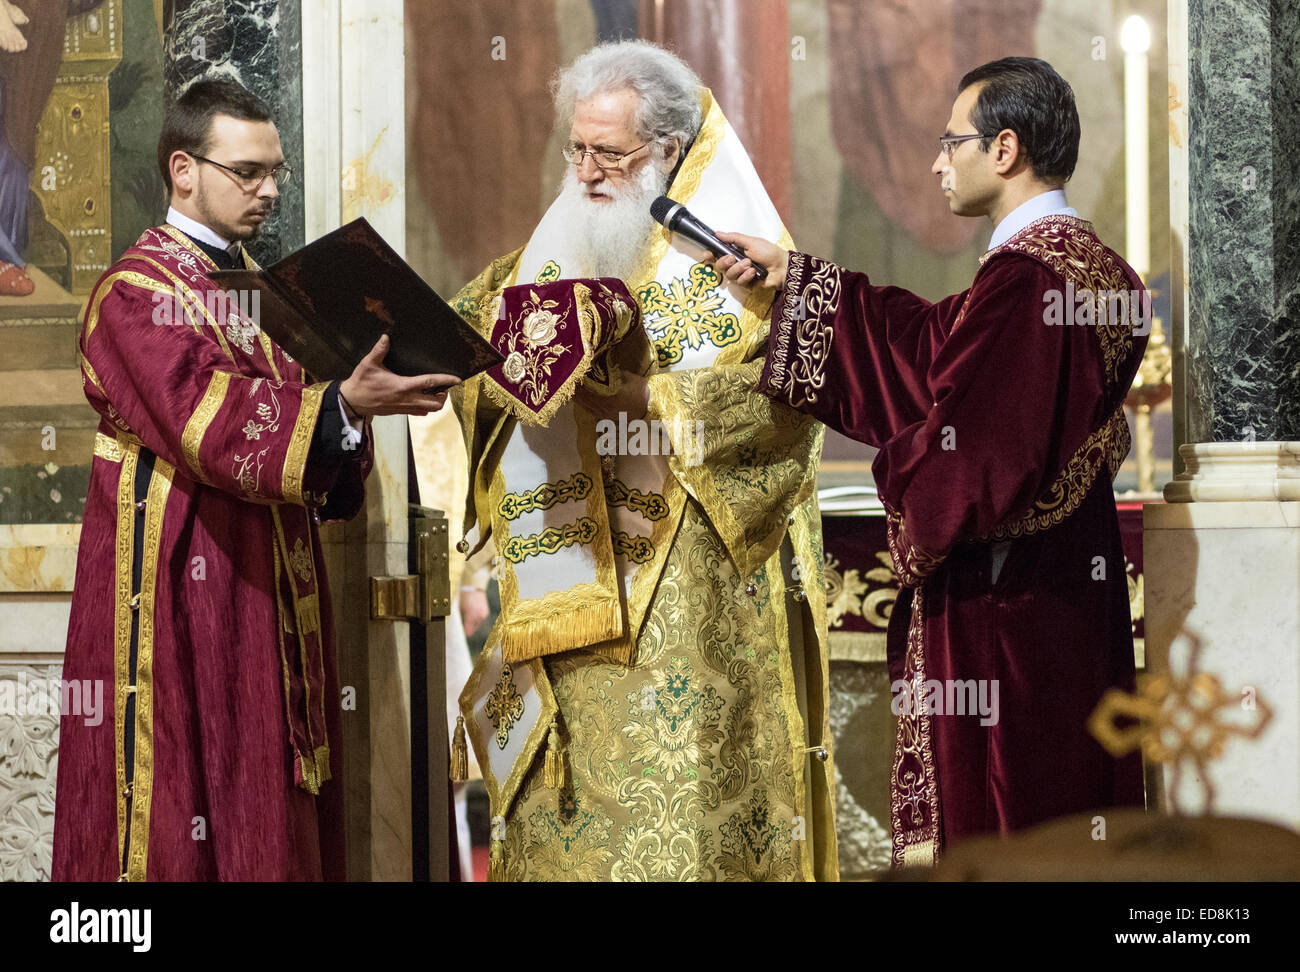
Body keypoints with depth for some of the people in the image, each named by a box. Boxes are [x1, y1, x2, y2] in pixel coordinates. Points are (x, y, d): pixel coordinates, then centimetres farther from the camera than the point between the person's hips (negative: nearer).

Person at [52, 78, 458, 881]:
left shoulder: (253, 285, 18)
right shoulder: (138, 291, -10)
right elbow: (210, 423, -23)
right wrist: (345, 407, -33)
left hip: (270, 587, 8)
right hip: (185, 586, -8)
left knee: (269, 803, 7)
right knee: (187, 796, -6)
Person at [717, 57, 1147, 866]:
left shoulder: (1025, 277, -22)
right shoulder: (1080, 259, 10)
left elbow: (971, 449, -25)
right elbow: (936, 340, 18)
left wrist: (900, 469, -4)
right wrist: (793, 276, 21)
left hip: (1003, 596, -10)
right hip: (1070, 579, 10)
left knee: (997, 812, -1)